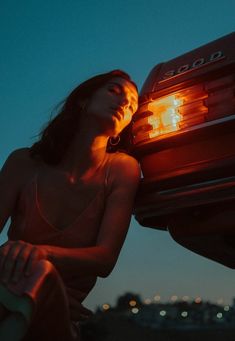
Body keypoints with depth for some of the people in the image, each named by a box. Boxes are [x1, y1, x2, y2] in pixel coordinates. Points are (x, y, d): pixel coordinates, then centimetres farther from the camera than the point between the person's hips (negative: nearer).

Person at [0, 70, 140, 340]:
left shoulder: (122, 169, -3)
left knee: (38, 274, -33)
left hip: (58, 313, 0)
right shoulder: (24, 162, -2)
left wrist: (42, 252, -32)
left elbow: (106, 258, -12)